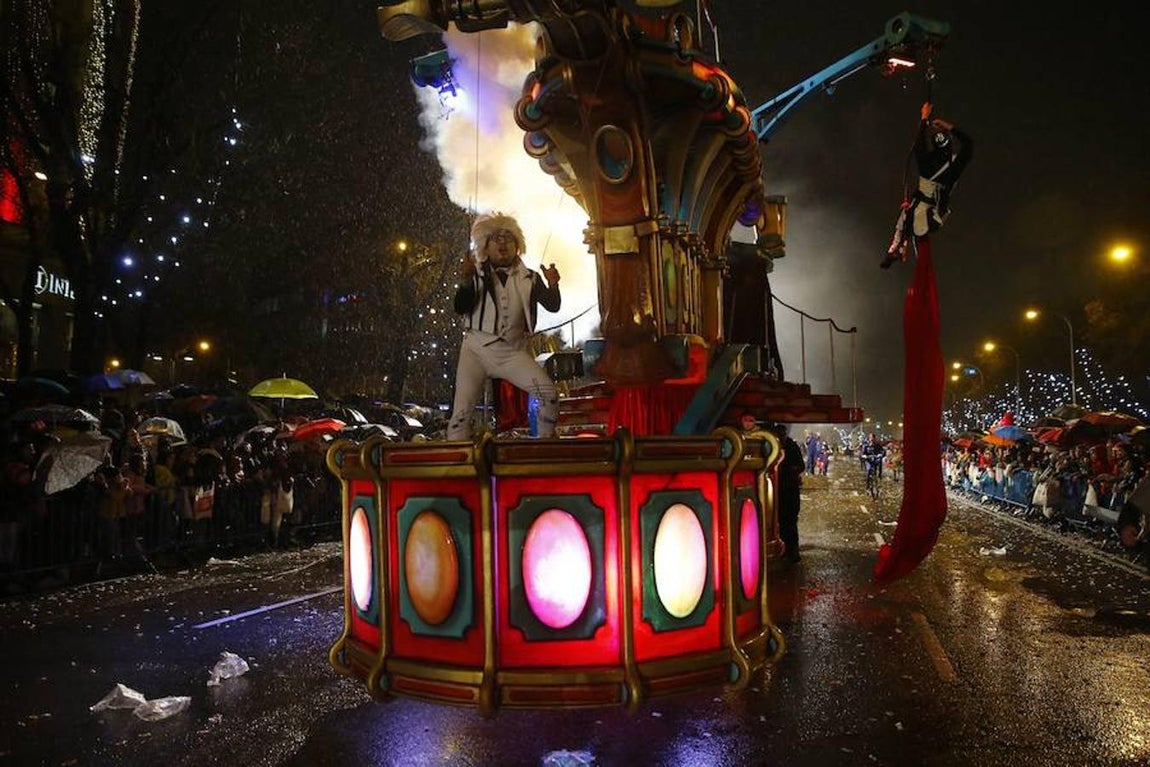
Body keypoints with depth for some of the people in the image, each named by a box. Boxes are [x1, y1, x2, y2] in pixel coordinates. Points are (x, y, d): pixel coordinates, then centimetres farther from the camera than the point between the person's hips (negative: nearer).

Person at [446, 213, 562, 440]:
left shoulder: (529, 278, 9)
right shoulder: (477, 275, 4)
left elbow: (552, 306, 1)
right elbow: (460, 309, -5)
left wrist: (553, 285, -19)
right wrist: (465, 282, -23)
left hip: (513, 351, 1)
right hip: (477, 348, -1)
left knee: (548, 393, -16)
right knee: (462, 411, -10)